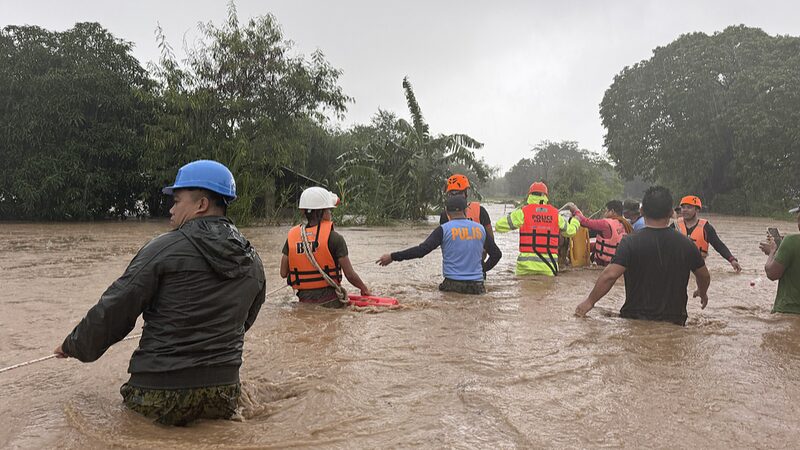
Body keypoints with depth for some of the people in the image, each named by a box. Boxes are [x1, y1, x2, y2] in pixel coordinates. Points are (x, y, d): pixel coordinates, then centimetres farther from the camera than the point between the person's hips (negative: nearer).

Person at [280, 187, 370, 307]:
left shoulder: (292, 236, 1)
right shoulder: (334, 238, -10)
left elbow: (283, 273, 3)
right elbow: (350, 274, -8)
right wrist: (364, 289, 11)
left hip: (304, 299, 4)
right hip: (329, 301, -4)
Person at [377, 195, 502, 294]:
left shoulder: (444, 229, -4)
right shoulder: (480, 228, 9)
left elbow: (421, 250, -12)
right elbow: (496, 254, 16)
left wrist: (393, 257, -7)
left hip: (453, 285, -3)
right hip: (477, 286, 3)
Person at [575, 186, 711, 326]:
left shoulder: (631, 243, -13)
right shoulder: (686, 244, -1)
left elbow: (610, 275, -21)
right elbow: (704, 276, 14)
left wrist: (590, 301, -10)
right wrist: (702, 293, 36)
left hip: (635, 318, -3)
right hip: (674, 322, 3)